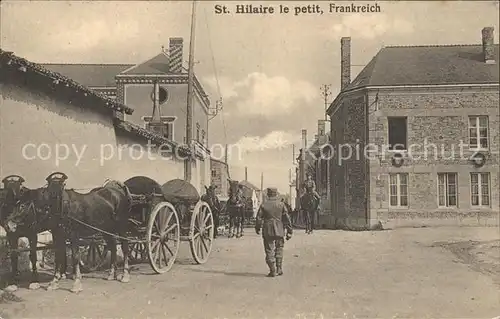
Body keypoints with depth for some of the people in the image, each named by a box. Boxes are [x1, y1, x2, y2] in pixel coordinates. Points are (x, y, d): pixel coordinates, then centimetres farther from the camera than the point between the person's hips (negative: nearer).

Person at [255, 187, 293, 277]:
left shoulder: (263, 205, -4)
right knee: (279, 250, 16)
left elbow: (259, 218, 0)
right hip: (279, 231, 1)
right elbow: (287, 218, -3)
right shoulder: (281, 204, -2)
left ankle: (273, 271, 4)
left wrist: (257, 228, 16)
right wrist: (289, 231, 3)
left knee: (269, 251, 5)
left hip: (267, 232, -1)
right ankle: (279, 270, 19)